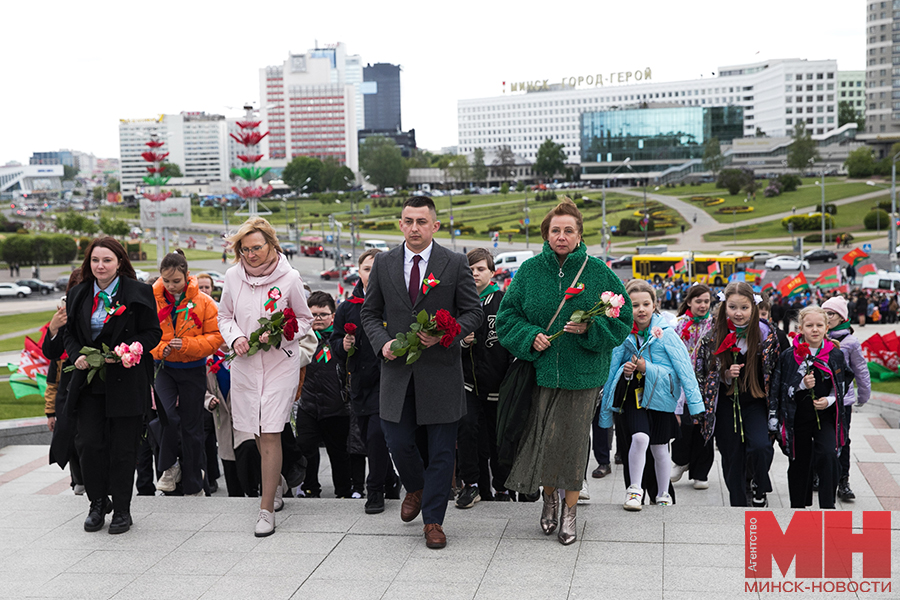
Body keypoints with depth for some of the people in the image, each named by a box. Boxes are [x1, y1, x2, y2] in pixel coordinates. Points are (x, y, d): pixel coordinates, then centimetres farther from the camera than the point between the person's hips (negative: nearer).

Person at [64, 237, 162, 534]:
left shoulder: (138, 293, -3)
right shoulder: (78, 294, 11)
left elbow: (153, 333, -4)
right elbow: (70, 333, 16)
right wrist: (77, 356, -5)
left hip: (126, 380, -4)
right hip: (89, 381, 4)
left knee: (123, 447, 2)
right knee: (88, 443, -1)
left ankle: (122, 510, 15)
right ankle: (98, 503, 19)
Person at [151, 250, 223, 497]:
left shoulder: (203, 302, -7)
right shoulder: (152, 301, -3)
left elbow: (216, 337, -5)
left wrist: (186, 345, -19)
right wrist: (159, 348, -16)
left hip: (193, 369, 0)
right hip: (163, 368, 1)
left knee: (191, 426, 6)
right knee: (169, 415, -22)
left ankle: (194, 486, 19)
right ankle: (170, 466, 4)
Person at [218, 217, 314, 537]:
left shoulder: (289, 278, -9)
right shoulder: (233, 276, 0)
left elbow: (305, 320, 2)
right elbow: (225, 316, 13)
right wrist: (235, 338, -7)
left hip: (280, 363, -4)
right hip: (245, 363, 4)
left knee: (270, 435, -9)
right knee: (257, 432, 15)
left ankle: (267, 508, 0)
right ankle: (277, 480, 42)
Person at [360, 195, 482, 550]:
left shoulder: (455, 264, -1)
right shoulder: (384, 263, 7)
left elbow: (473, 312, 1)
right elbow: (370, 313, 12)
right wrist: (383, 342, -7)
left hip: (441, 370, -2)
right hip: (398, 369, 2)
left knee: (441, 450, 4)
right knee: (398, 442, 3)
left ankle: (433, 520, 18)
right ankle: (416, 488, 35)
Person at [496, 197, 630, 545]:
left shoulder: (598, 272, -2)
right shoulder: (530, 270, 2)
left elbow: (621, 320, 0)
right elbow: (507, 315, 5)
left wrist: (590, 328, -17)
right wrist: (530, 336, -12)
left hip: (582, 373, -1)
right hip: (541, 370, 1)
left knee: (574, 439, 4)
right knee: (542, 436, 6)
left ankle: (570, 511, 22)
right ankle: (549, 497, 32)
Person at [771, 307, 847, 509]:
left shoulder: (835, 355, 1)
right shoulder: (789, 356, -3)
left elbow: (839, 388, 8)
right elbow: (779, 389, -1)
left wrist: (829, 400, -12)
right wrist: (802, 384, -17)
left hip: (826, 417, 0)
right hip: (798, 417, 0)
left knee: (828, 455, -20)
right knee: (800, 462, 10)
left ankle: (827, 504, -7)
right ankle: (798, 505, 28)